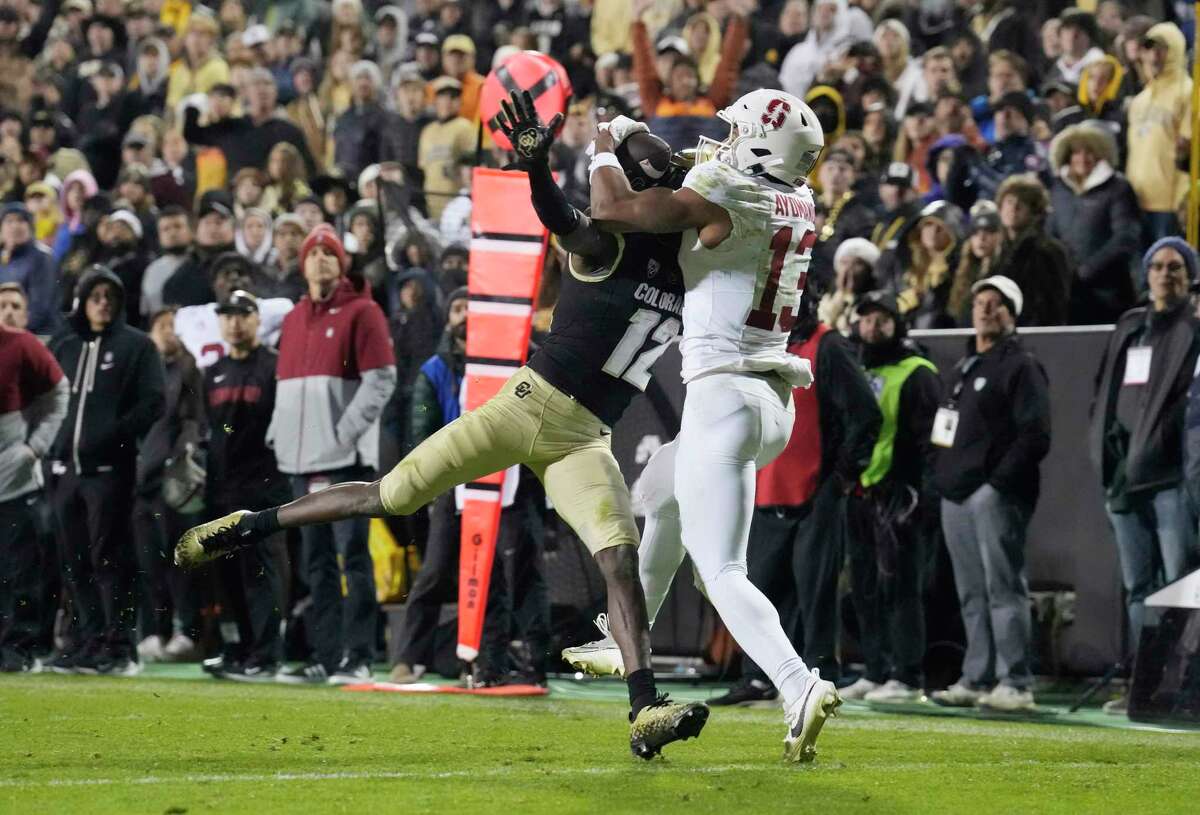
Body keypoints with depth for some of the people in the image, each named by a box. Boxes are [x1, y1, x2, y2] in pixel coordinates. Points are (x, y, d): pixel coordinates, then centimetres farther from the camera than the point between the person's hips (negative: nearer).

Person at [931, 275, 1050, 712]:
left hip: (996, 495, -8)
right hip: (957, 495, 8)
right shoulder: (962, 368, 23)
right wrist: (942, 476, 13)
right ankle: (976, 680, 11)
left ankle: (1015, 684, -11)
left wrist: (1000, 479, -17)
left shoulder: (1021, 367, -3)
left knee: (1003, 588, -10)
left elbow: (1035, 436, -11)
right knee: (972, 594, 8)